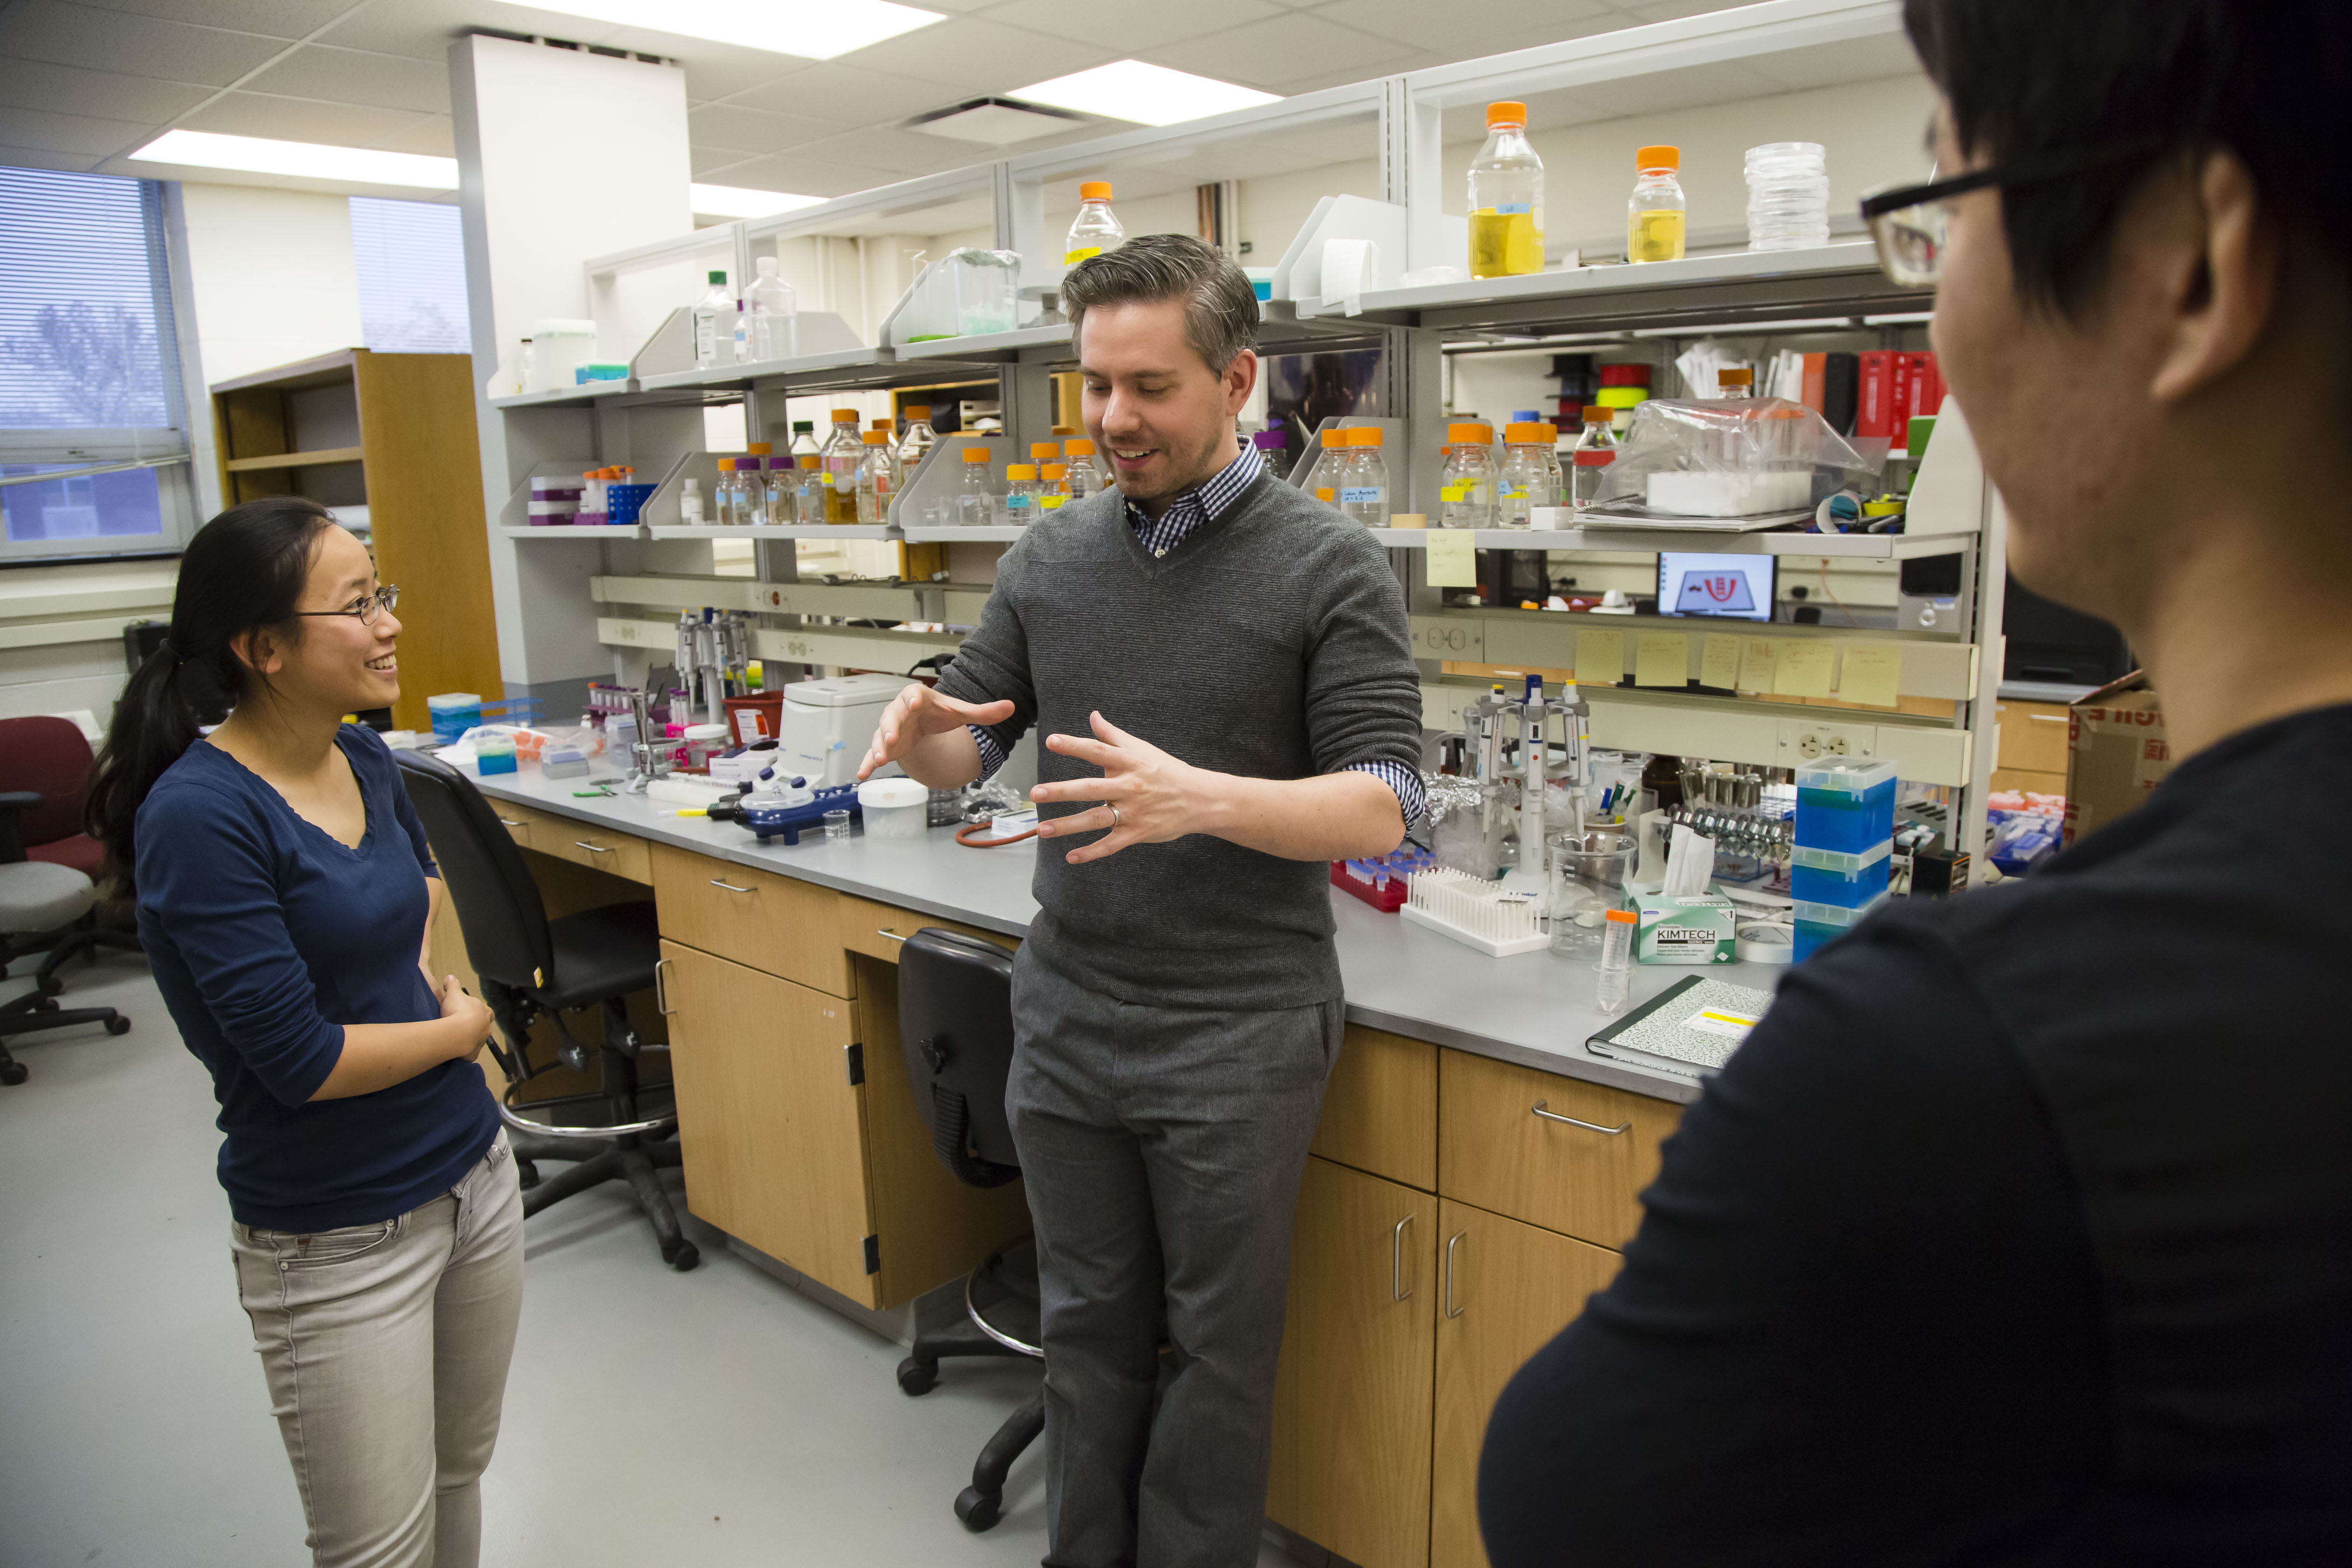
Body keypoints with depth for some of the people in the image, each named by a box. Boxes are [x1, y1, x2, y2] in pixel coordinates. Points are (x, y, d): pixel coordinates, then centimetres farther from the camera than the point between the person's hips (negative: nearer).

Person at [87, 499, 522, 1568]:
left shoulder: (365, 759, 0)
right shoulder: (200, 816, -22)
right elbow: (300, 1058, -23)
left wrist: (434, 978, 5)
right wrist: (459, 1029, -7)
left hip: (476, 1172, 7)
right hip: (338, 1241, -6)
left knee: (461, 1476, 21)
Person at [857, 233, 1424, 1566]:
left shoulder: (1330, 568, -10)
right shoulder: (1051, 555, 5)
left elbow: (1382, 805, -15)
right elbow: (974, 733, 11)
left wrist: (1200, 798, -32)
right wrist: (924, 734, -14)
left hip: (1238, 1038, -4)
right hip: (1066, 1017, 5)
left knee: (1220, 1344, 12)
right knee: (1089, 1321, 20)